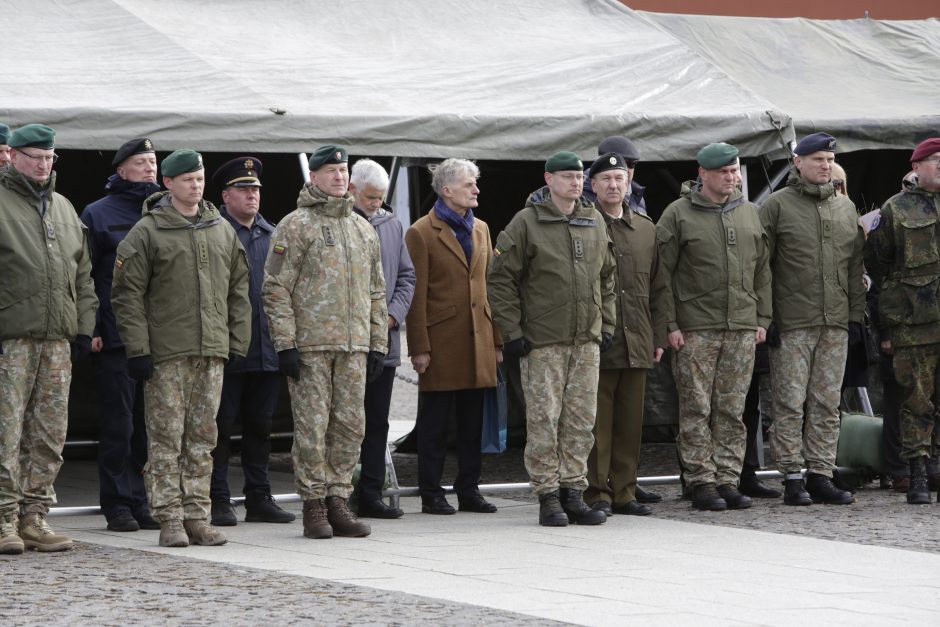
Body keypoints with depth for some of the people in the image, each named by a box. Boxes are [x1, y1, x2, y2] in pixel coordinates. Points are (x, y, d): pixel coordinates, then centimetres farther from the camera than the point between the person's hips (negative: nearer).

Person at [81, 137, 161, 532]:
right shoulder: (99, 214, 2)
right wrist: (89, 330, -9)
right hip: (115, 339, -4)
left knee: (150, 423, 4)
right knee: (118, 425, -2)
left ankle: (143, 500, 11)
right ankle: (118, 504, 4)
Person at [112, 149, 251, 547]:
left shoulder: (222, 230, 14)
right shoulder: (147, 232, -2)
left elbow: (238, 291, 17)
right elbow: (128, 294, -5)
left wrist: (237, 343, 10)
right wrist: (138, 349, -11)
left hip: (212, 353, 5)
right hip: (165, 353, -5)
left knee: (202, 438, 7)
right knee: (165, 438, -4)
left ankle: (196, 515, 12)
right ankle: (170, 518, -1)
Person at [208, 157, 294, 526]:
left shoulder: (271, 235, 15)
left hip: (266, 352, 6)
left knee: (260, 425, 11)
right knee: (221, 425, -1)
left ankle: (259, 498, 17)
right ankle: (219, 501, 4)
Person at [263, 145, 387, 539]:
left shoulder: (363, 229, 17)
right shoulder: (295, 226, -2)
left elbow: (375, 292, 21)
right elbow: (276, 289, -6)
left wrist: (378, 344, 14)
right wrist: (285, 344, -13)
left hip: (354, 347, 5)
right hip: (310, 345, -5)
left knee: (350, 425, 5)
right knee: (312, 426, -4)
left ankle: (337, 501, 12)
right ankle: (314, 504, 3)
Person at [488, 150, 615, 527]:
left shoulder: (595, 222, 12)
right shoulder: (526, 224, -4)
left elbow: (606, 279, 20)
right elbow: (500, 280, -5)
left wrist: (607, 325, 13)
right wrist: (512, 332, -9)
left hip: (587, 341, 5)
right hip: (542, 340, -5)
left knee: (581, 421, 6)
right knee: (544, 420, -4)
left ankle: (573, 492, 13)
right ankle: (548, 497, 0)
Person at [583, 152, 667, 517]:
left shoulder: (646, 229, 15)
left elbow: (657, 287, 17)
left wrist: (658, 336, 11)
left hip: (637, 344, 5)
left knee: (631, 423, 7)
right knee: (597, 423, -3)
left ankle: (624, 493, 13)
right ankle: (597, 494, 2)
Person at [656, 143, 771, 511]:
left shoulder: (750, 214, 13)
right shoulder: (678, 215, -1)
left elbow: (762, 270, 17)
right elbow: (663, 274, -3)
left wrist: (762, 318, 10)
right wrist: (670, 324, -8)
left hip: (742, 328, 4)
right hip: (695, 329, -4)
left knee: (733, 409, 5)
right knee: (697, 410, -3)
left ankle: (727, 480, 10)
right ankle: (701, 483, 1)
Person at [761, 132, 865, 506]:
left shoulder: (846, 208, 14)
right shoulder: (778, 206, -1)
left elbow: (855, 267, 17)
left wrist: (856, 315, 10)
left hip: (835, 323, 5)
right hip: (791, 324, -5)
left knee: (827, 404, 6)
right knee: (790, 403, -4)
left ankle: (820, 475, 10)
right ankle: (792, 478, 0)